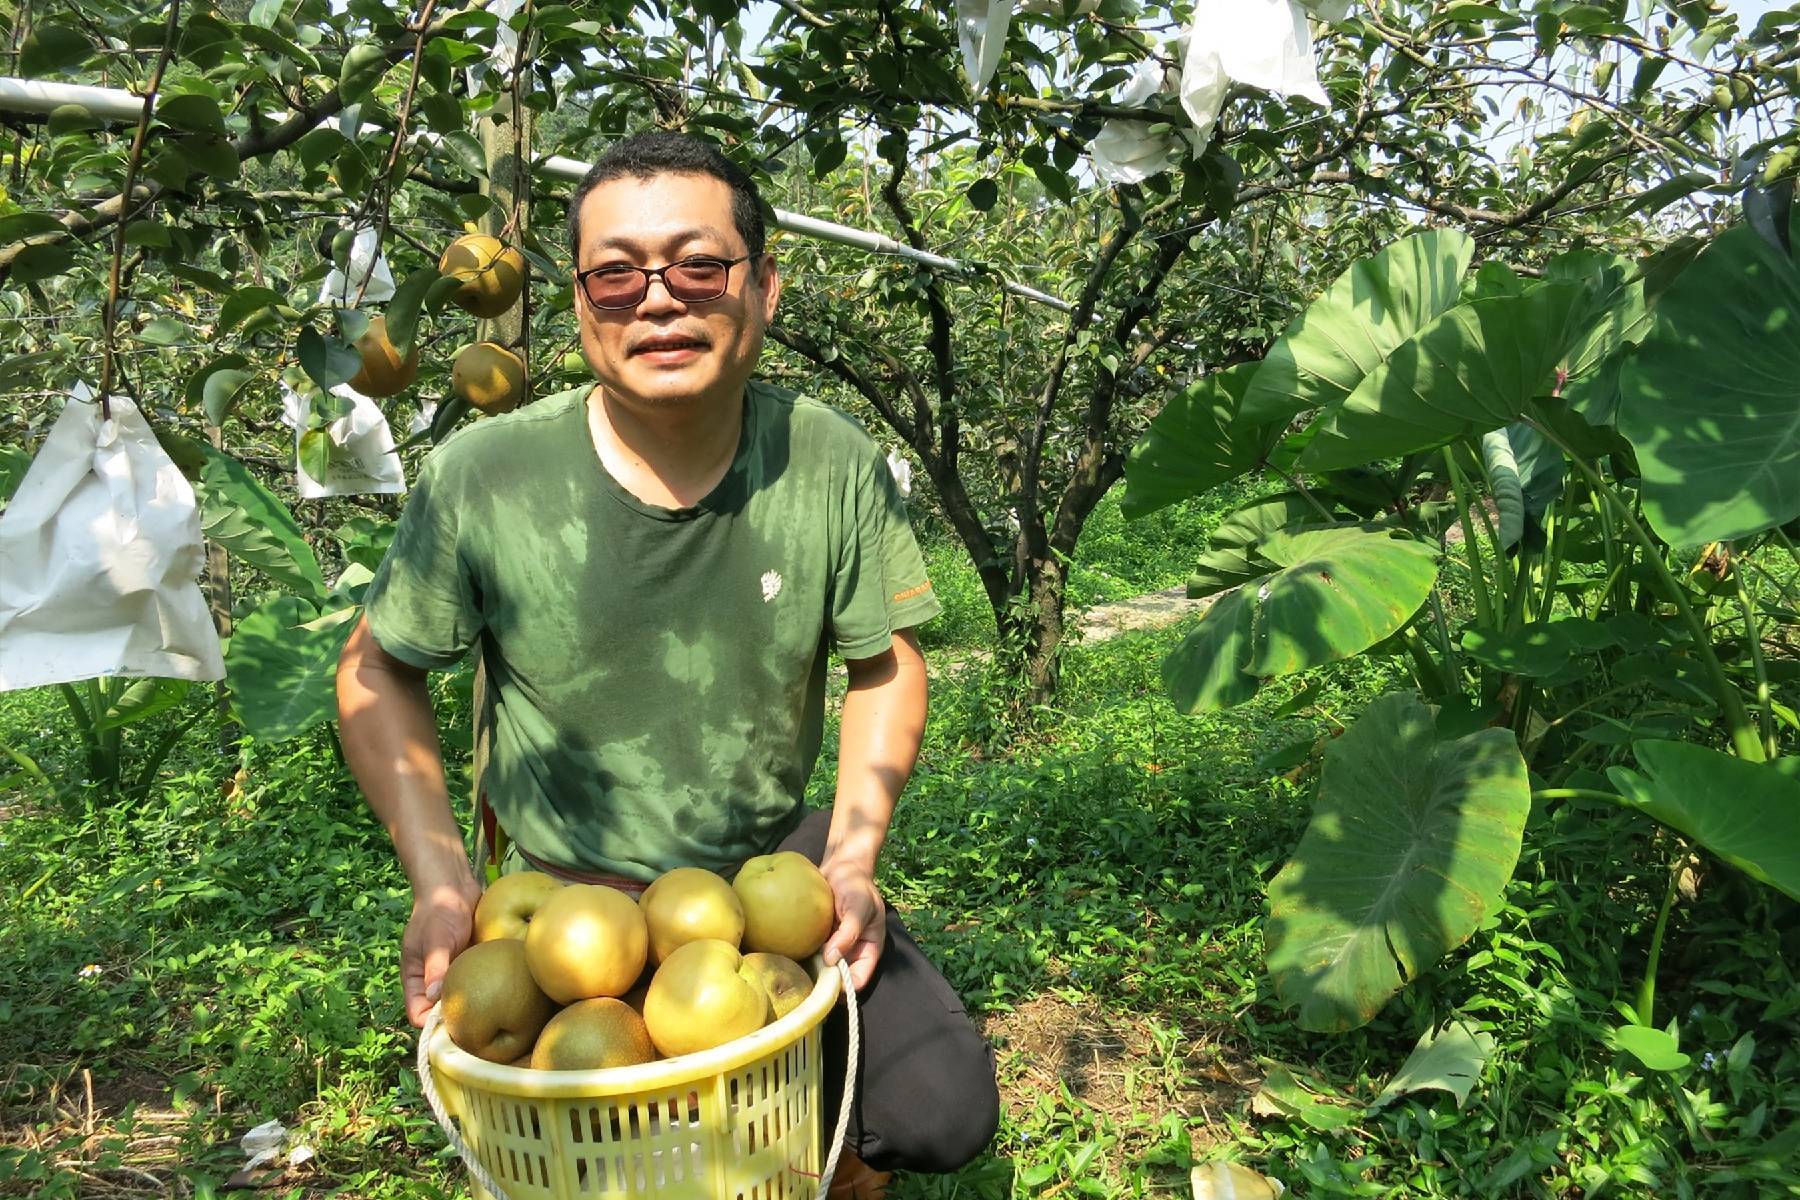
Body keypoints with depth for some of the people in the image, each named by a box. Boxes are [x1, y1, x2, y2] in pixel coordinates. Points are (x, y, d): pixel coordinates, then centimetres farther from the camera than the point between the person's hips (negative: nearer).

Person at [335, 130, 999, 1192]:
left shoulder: (837, 466, -14)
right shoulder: (482, 479, -18)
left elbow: (887, 666, -1)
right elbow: (380, 674, -3)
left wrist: (855, 855, -13)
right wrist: (442, 881, -13)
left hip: (773, 861, 1)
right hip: (564, 898, 0)